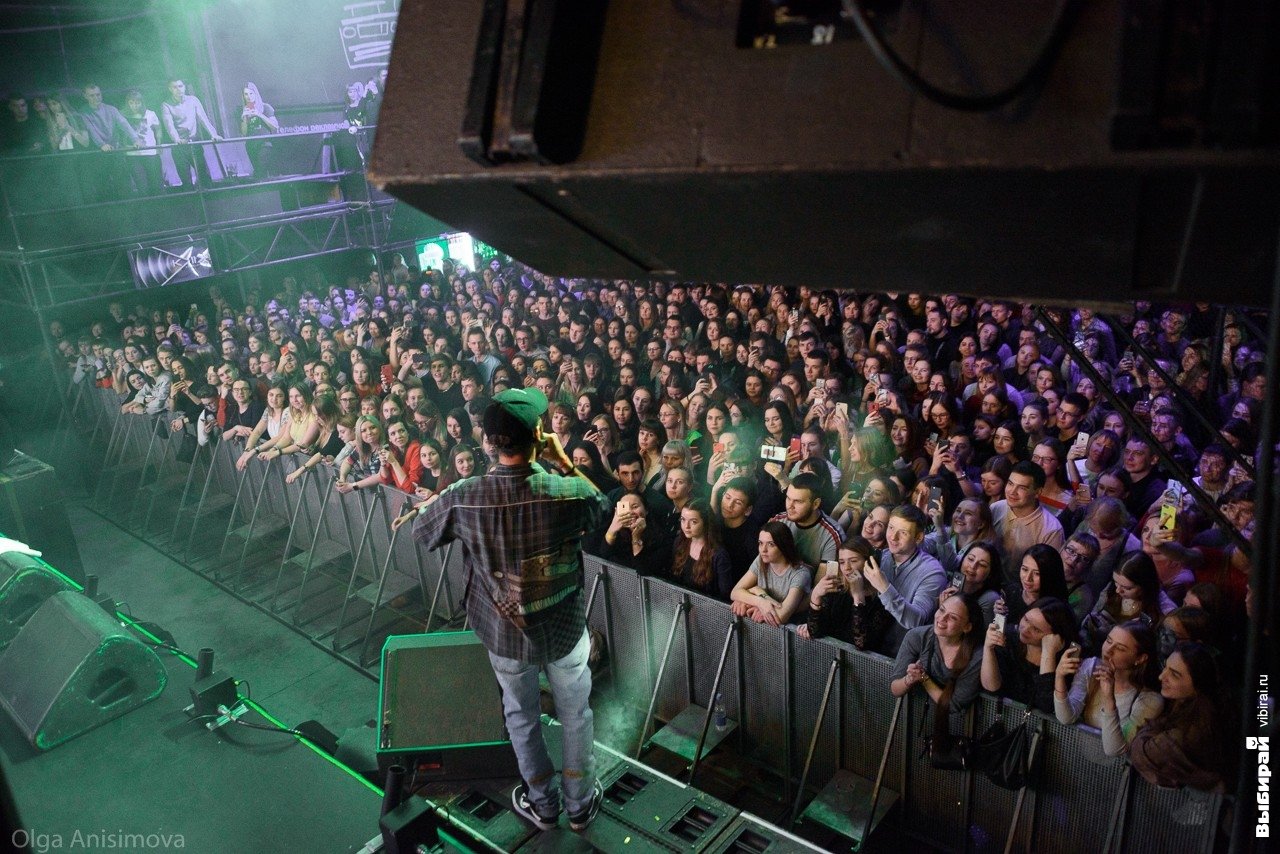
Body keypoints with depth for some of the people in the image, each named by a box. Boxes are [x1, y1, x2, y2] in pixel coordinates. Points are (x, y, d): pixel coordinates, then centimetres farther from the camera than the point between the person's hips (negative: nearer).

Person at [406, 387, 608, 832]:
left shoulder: (463, 497, -24)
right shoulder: (568, 492, -27)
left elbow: (421, 532, -1)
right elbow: (600, 505, 0)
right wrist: (564, 462, -3)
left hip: (505, 633, 1)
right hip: (566, 629, -1)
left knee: (522, 717, 26)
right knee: (575, 715, 23)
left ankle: (543, 804, 45)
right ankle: (580, 803, 43)